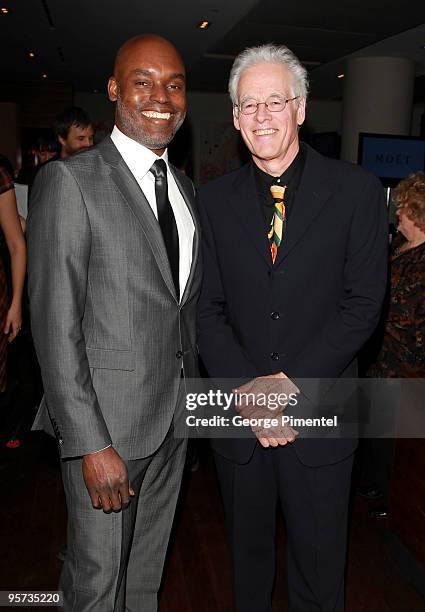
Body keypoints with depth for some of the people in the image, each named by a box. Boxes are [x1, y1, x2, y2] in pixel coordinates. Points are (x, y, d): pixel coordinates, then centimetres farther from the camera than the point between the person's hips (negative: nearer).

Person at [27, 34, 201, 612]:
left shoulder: (185, 187, 9)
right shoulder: (69, 180, -13)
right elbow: (55, 325, -17)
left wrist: (193, 396, 12)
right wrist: (91, 445, -19)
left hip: (175, 418, 6)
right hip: (107, 422, -6)